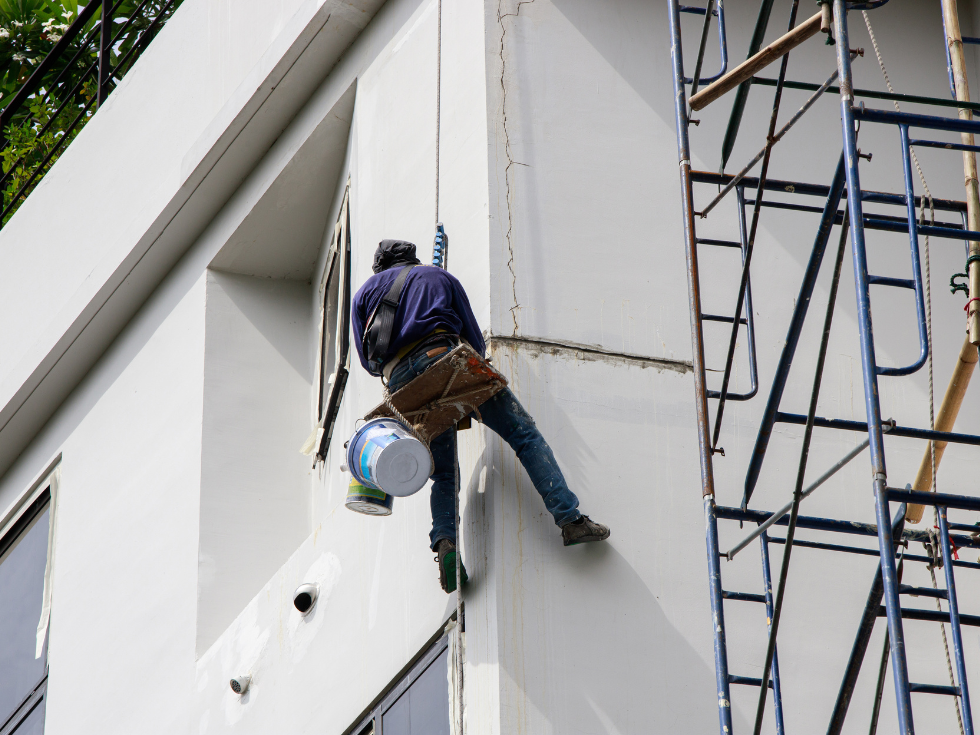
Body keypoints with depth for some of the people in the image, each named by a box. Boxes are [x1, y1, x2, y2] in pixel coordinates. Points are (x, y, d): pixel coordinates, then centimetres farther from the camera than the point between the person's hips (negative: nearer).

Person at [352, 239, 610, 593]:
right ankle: (571, 519, -12)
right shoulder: (439, 276, 26)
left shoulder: (364, 292, 27)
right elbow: (476, 341, 21)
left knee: (444, 474, 14)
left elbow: (368, 361, 24)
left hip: (400, 381, 2)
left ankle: (444, 541, -14)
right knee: (525, 435, 1)